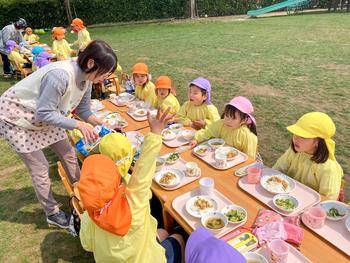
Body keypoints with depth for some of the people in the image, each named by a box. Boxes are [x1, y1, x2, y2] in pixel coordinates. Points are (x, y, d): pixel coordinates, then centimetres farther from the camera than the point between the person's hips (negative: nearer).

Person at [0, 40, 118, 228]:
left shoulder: (86, 78, -11)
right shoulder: (61, 75, -37)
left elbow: (83, 110, 0)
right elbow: (44, 113, -31)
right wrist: (78, 125, -32)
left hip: (43, 117, 8)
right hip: (16, 117, -7)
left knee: (69, 155, 9)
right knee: (40, 168, -1)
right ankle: (52, 213, 20)